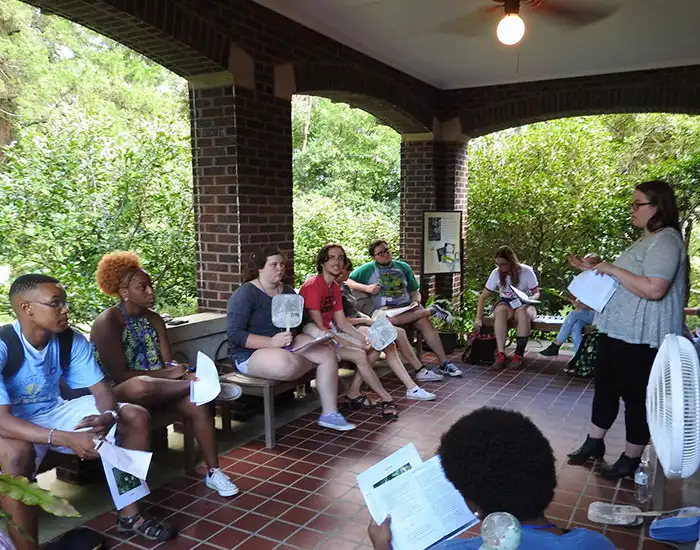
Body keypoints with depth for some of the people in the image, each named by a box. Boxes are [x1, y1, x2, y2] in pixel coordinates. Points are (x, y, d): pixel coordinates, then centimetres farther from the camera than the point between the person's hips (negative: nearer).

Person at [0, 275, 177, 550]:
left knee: (136, 417, -8)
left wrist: (108, 416, -34)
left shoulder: (72, 340, -11)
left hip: (54, 412, 6)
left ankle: (129, 512, 3)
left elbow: (101, 389, -8)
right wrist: (66, 438, -46)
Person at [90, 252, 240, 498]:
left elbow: (169, 362, 2)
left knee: (200, 404, -24)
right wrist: (166, 373, -22)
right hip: (118, 393, -6)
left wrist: (183, 373, -21)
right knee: (141, 385, -44)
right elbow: (118, 376, -19)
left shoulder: (154, 319, 8)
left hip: (157, 387, 6)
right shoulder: (107, 322, -13)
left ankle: (213, 472, -13)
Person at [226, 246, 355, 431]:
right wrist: (272, 342, -29)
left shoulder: (288, 292, 10)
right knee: (289, 365, -37)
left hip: (287, 345, 7)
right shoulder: (245, 294, -11)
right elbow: (235, 334, -19)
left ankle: (329, 413, -8)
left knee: (328, 352, -13)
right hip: (251, 354, -7)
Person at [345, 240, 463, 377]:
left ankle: (444, 363, -22)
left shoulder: (403, 267, 17)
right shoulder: (368, 269, 7)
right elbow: (347, 282, 1)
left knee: (424, 322, -26)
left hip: (407, 305, 3)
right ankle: (432, 311, -22)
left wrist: (416, 302, -4)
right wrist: (366, 288, -14)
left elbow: (414, 291, 19)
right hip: (385, 309, -3)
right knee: (391, 318, -38)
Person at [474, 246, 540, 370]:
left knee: (523, 312, -39)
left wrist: (530, 299, -27)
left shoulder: (527, 271, -12)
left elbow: (536, 293, -2)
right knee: (500, 311, -36)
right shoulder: (496, 273, -7)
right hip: (505, 303, 1)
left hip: (524, 304, -1)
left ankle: (519, 354, -35)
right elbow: (483, 296, -2)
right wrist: (478, 318, -11)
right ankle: (500, 354, -41)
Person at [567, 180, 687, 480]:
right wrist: (596, 270, 14)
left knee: (637, 395, 2)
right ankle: (594, 443, 29)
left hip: (641, 337, -10)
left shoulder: (665, 241, -17)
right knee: (605, 387, 16)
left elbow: (654, 289, -29)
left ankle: (631, 458, 16)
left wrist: (613, 269, -22)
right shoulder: (646, 240, 16)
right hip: (618, 331, 10)